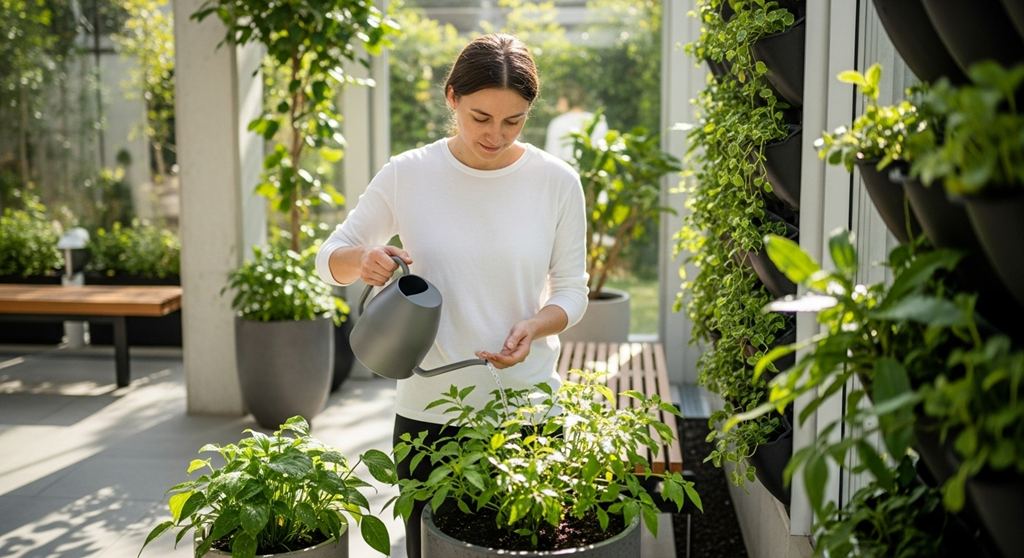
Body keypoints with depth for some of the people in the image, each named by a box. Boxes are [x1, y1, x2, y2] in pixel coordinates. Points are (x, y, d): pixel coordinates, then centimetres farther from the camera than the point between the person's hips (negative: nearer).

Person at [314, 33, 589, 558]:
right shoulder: (406, 175, -4)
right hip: (429, 412, 0)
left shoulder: (557, 181, -4)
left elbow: (572, 290, 4)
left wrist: (536, 326, -17)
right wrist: (362, 259, -18)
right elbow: (329, 258, 6)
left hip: (529, 412, 0)